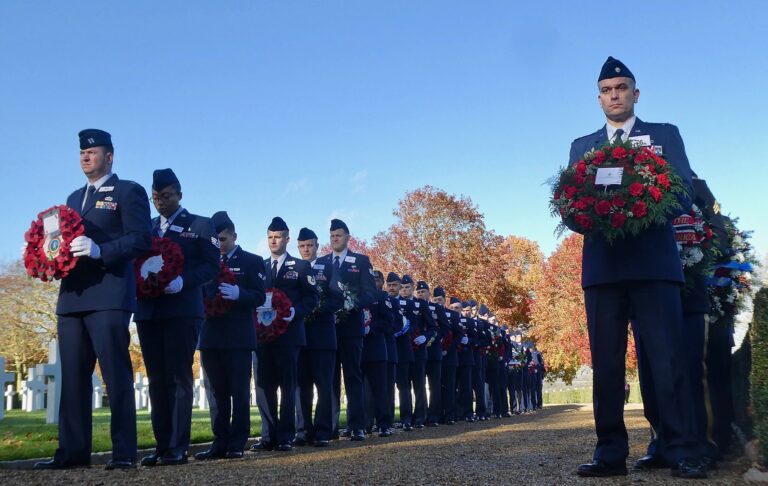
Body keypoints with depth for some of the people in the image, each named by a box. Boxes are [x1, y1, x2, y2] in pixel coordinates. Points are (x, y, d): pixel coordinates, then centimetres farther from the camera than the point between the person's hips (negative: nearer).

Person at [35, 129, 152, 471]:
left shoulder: (128, 192, 2)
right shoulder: (74, 198, 25)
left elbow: (141, 239, -9)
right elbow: (67, 237, 24)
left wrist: (99, 250, -21)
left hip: (109, 295, -7)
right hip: (72, 296, 7)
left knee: (116, 375, -7)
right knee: (73, 376, 6)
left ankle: (124, 452, -4)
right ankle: (73, 450, 10)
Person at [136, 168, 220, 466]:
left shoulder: (200, 225, 5)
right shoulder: (145, 228, 20)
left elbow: (212, 266, -3)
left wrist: (183, 281, -19)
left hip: (182, 311, -5)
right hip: (148, 311, 5)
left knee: (179, 378, -6)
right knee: (157, 380, 5)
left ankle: (178, 447, -5)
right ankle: (162, 445, 9)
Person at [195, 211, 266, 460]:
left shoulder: (252, 261, 5)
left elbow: (259, 297, -4)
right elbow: (201, 293, 15)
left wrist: (238, 294, -21)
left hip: (238, 336, -4)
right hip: (211, 335, 4)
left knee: (239, 391, -3)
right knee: (219, 392, 6)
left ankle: (237, 444, 1)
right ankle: (220, 442, 10)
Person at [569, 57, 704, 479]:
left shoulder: (665, 135, 14)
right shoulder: (582, 147, 20)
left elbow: (685, 193, 3)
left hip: (654, 262, -2)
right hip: (602, 265, 2)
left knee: (668, 360, -7)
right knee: (606, 363, 1)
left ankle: (681, 452, -3)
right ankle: (611, 453, 5)